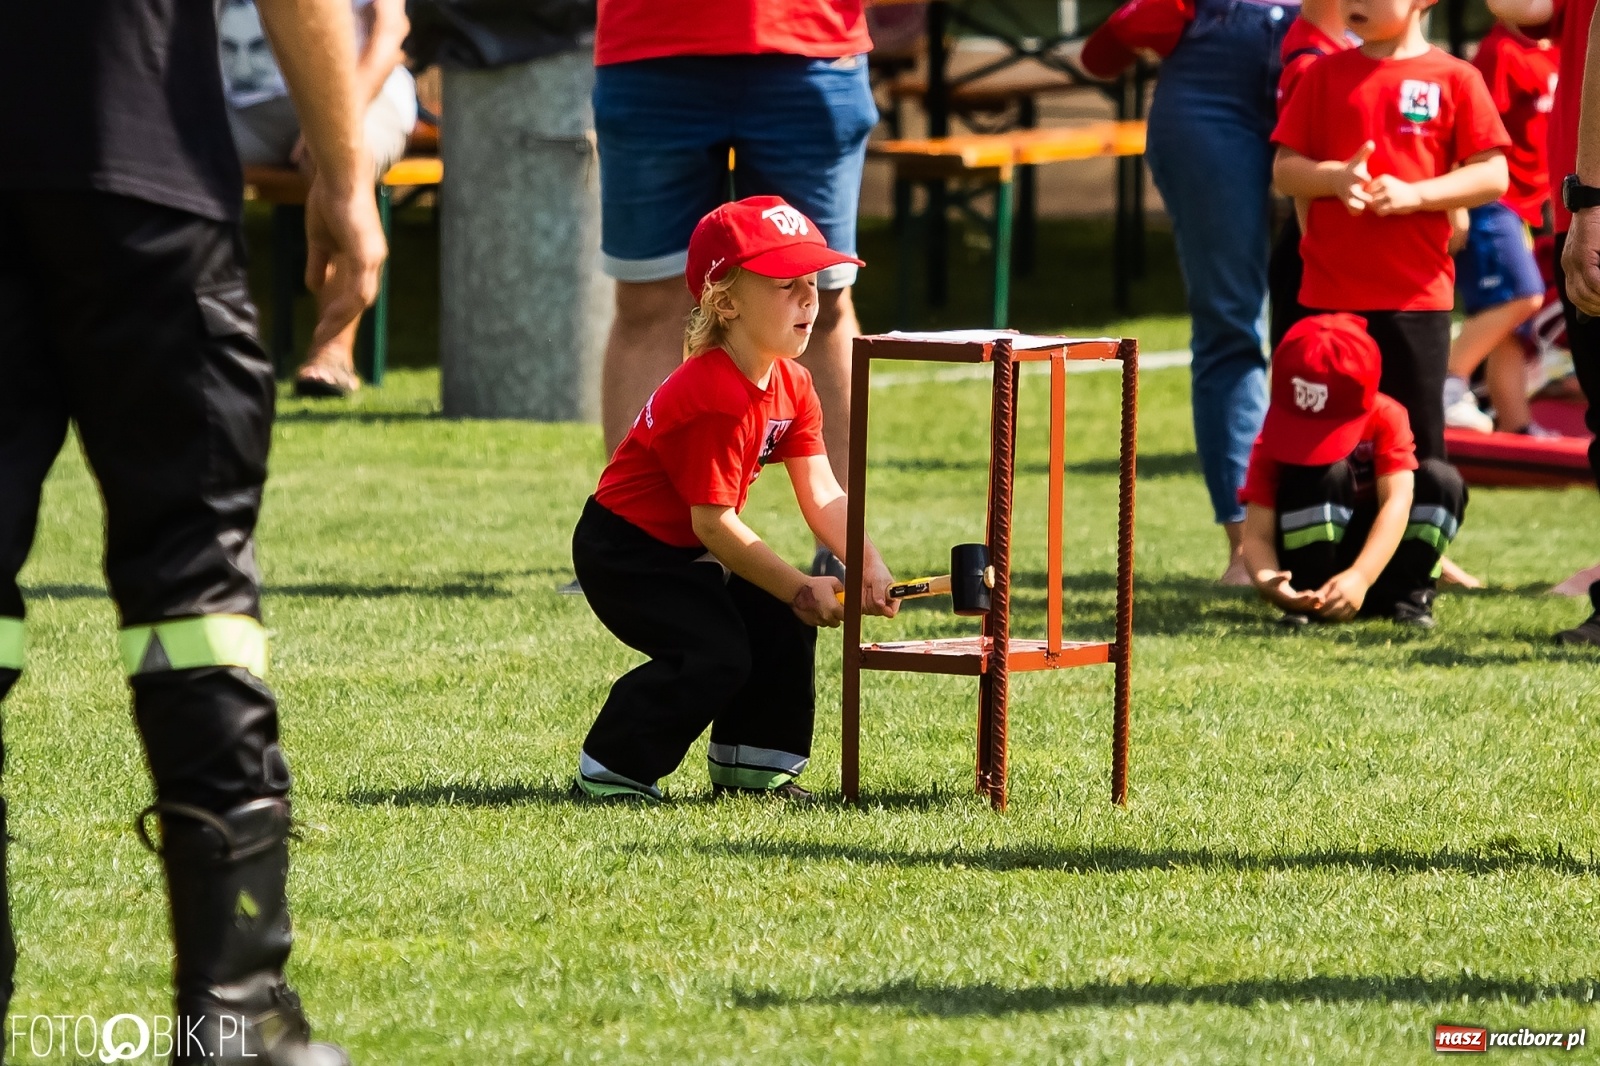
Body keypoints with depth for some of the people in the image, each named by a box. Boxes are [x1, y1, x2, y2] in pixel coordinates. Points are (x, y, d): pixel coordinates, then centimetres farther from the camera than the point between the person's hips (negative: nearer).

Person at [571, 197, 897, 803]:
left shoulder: (792, 388, 0)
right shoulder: (715, 398, -29)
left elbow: (823, 497, -2)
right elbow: (714, 525, -27)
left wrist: (869, 568, -18)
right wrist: (801, 590, -22)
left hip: (685, 552, 9)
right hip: (623, 551, -9)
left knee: (782, 627, 3)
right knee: (716, 654, -20)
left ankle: (751, 765, 17)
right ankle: (606, 774, -10)